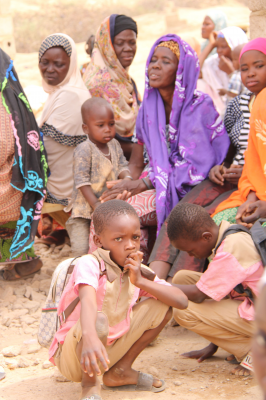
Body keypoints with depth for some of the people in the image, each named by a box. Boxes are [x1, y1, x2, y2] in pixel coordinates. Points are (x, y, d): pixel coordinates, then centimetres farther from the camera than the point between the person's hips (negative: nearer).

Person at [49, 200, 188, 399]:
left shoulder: (137, 271, -2)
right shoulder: (89, 264, -22)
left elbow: (182, 301, -10)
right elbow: (87, 300, -44)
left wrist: (140, 281, -21)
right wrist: (90, 337, -64)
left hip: (110, 349, 7)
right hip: (71, 355, -7)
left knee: (161, 305, -3)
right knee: (99, 319, -38)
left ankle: (121, 371, 7)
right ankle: (90, 383, -11)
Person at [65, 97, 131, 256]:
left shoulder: (114, 145, 3)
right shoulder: (84, 150, -18)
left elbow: (122, 165, 6)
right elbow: (82, 180, -21)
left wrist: (127, 177, -18)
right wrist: (95, 204, -25)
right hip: (85, 208, -6)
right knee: (81, 249, -9)